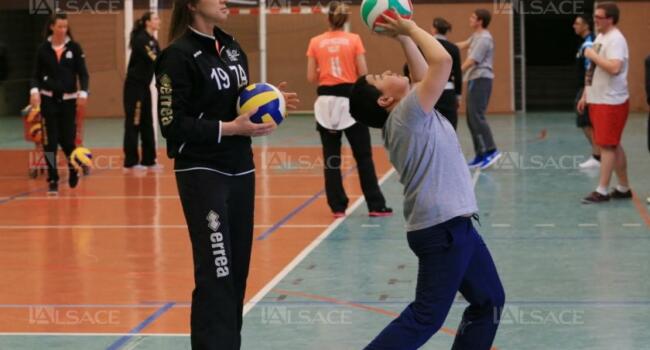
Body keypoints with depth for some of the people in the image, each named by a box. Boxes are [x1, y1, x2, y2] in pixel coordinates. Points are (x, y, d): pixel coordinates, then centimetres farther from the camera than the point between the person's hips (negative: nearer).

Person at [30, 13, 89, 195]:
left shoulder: (74, 47, -1)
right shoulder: (43, 49, -1)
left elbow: (83, 72, -1)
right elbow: (36, 74, 1)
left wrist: (83, 92, -16)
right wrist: (34, 90, -18)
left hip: (68, 99, 0)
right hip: (48, 99, 0)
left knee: (67, 139, 0)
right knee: (50, 140, -5)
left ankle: (73, 167, 30)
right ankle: (52, 179, 3)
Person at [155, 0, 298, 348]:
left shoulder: (232, 48, 10)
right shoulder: (179, 56, -13)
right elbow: (173, 125, -16)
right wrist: (230, 129, -20)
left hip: (240, 170, 7)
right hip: (202, 174, -7)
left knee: (237, 270, 10)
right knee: (215, 273, -8)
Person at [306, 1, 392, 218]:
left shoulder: (315, 42, 1)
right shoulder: (354, 40, -3)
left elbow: (311, 77, 1)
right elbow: (363, 75, -5)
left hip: (326, 101, 1)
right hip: (350, 100, -1)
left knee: (331, 158, 7)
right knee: (363, 156, 6)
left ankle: (337, 206, 7)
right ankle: (376, 206, 7)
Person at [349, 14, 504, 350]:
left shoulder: (410, 114, 12)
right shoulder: (406, 112, -13)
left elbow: (425, 74, 23)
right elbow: (442, 61, -20)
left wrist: (403, 36, 18)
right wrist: (409, 28, -8)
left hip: (454, 224, 10)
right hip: (442, 227, -10)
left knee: (489, 300, 16)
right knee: (426, 317, -12)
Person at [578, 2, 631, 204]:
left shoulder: (615, 39, -16)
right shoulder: (600, 37, 14)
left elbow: (614, 68, -31)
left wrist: (593, 55, -20)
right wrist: (585, 96, 20)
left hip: (611, 102, -10)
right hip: (598, 100, 10)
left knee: (607, 145, -6)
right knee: (613, 145, 13)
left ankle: (602, 191, -4)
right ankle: (623, 188, 19)